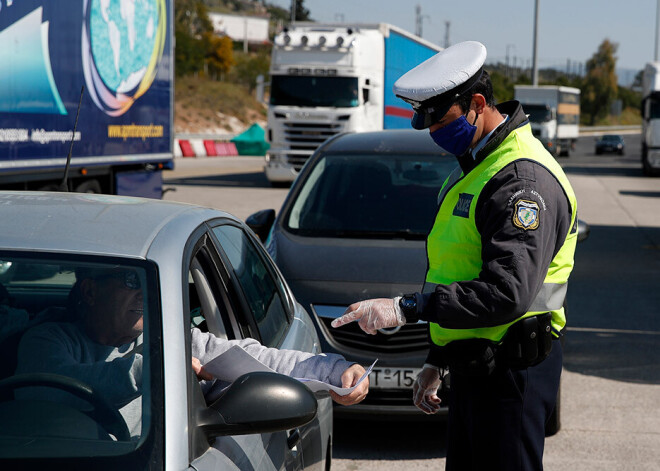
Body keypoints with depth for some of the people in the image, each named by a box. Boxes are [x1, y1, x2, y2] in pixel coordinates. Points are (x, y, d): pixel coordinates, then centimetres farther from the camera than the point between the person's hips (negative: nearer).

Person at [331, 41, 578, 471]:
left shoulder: (524, 179, -18)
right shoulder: (471, 169, 16)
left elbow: (508, 293, -28)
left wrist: (406, 309, -27)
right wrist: (437, 362, 24)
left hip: (512, 374, -10)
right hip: (473, 368, 10)